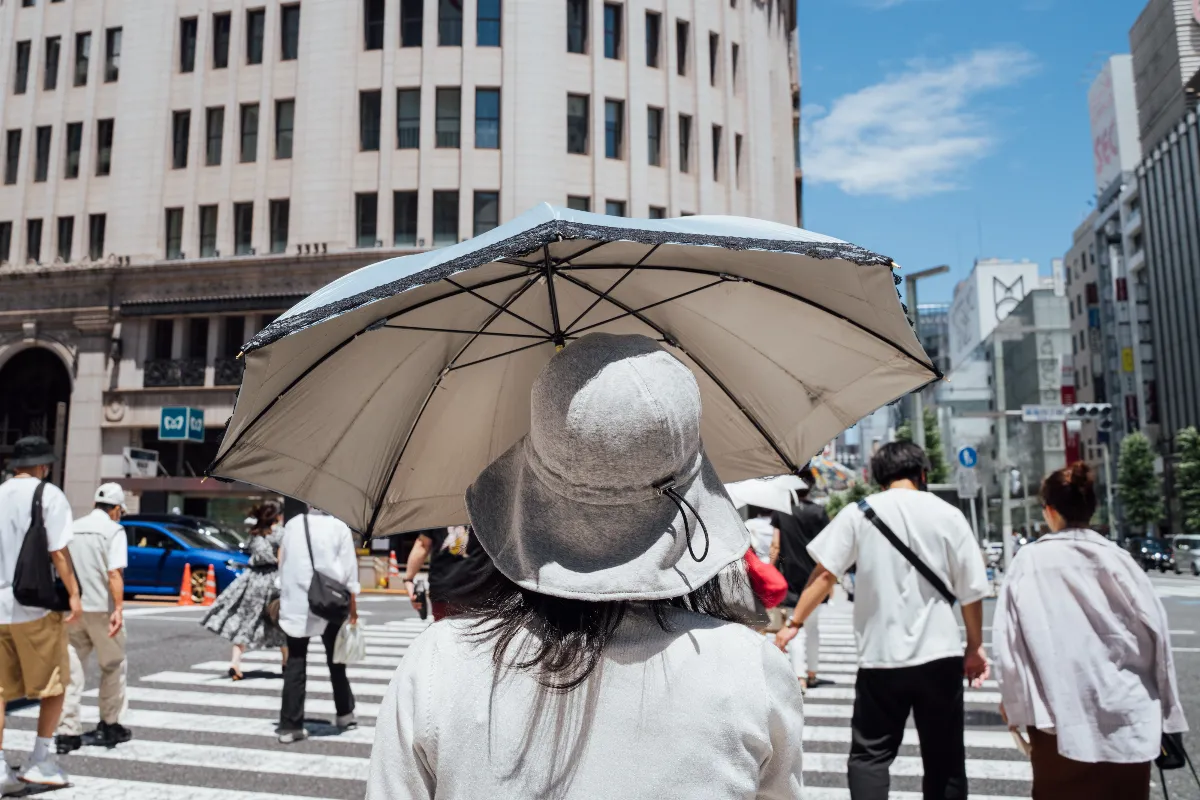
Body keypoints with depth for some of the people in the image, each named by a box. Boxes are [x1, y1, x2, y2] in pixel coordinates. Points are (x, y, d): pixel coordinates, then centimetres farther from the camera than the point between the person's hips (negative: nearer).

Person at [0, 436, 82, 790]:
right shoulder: (49, 494, -7)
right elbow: (57, 551, -13)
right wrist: (73, 594, -8)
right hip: (36, 604, -5)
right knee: (53, 684, 9)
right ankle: (41, 760, 11)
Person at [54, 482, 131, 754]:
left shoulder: (73, 528, 9)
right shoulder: (114, 530, -8)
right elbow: (114, 573, -18)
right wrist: (119, 608, -20)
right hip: (101, 608, -5)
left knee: (71, 669, 9)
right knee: (112, 667, 11)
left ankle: (67, 732, 6)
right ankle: (110, 726, 19)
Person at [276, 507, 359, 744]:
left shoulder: (292, 525, 2)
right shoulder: (339, 527, -6)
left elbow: (283, 562, 8)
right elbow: (348, 568, -4)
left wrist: (283, 595, 18)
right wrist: (352, 605, 3)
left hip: (296, 603, 2)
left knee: (295, 662, 5)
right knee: (335, 659, 14)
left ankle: (289, 726, 3)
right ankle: (345, 713, 26)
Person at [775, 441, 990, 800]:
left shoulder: (857, 513, -2)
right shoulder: (947, 514, 0)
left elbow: (824, 574, -7)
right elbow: (971, 590, 2)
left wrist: (794, 622, 1)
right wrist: (975, 647, 14)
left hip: (880, 656, -1)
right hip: (940, 654, 1)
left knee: (869, 755, 9)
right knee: (945, 759, 14)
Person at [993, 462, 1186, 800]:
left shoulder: (1030, 561, -7)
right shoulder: (1117, 558, -2)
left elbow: (1009, 636, -7)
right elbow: (1154, 630, 2)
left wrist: (1014, 699, 6)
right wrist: (1163, 708, 14)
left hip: (1060, 714, -2)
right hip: (1127, 713, 2)